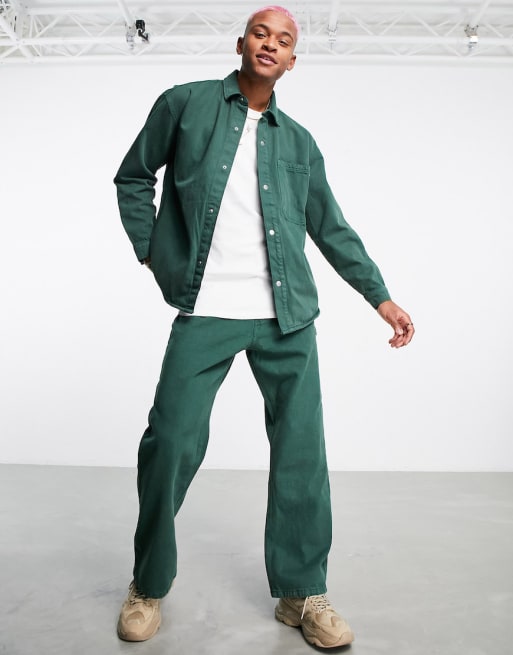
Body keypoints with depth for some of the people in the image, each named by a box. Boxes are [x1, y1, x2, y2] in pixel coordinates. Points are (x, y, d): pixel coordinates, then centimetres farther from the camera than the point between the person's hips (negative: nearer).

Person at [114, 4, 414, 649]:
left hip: (286, 315, 3)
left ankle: (301, 594, 19)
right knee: (171, 442, -6)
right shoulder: (185, 104, 11)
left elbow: (332, 228, 19)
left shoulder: (298, 142, 18)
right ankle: (148, 587, 18)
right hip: (205, 311, -2)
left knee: (301, 449, 2)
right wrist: (151, 253, 5)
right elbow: (133, 177, 17)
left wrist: (381, 297, 15)